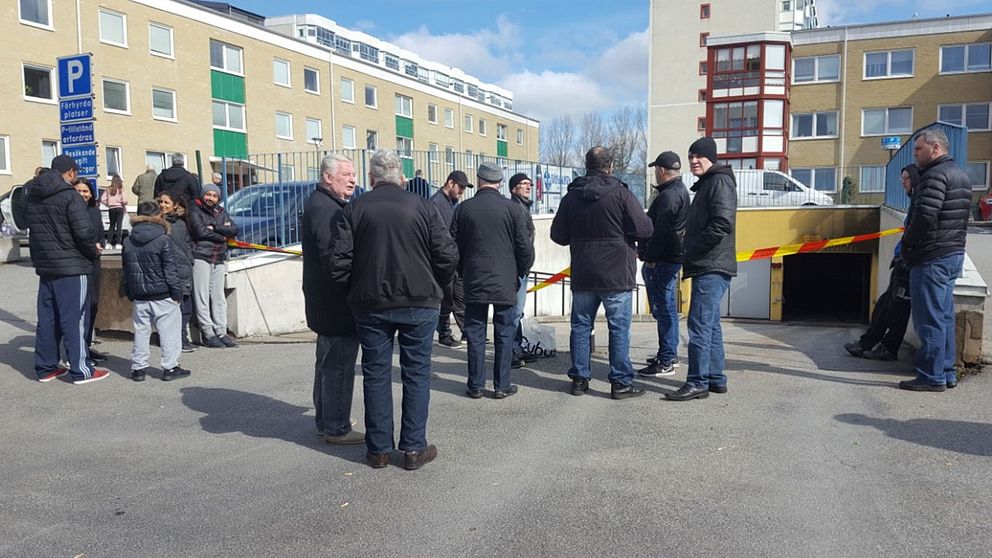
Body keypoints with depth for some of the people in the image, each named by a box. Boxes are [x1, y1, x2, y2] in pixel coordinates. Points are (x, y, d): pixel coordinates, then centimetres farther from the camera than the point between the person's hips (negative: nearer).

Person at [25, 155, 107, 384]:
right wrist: (94, 250, -1)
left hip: (44, 266, 7)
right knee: (74, 318, -2)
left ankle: (45, 367, 20)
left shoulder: (32, 196, 9)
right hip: (71, 266, -7)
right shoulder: (70, 196, -14)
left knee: (46, 318, 13)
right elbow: (84, 232, -19)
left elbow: (31, 227, 13)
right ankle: (81, 370, 2)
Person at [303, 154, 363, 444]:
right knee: (339, 365, -2)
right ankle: (337, 428, 8)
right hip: (338, 301, -11)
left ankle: (325, 421, 31)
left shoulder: (320, 204, 16)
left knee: (328, 361, 19)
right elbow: (332, 257, -27)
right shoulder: (325, 208, -18)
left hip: (326, 301, 11)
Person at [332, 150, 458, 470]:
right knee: (416, 374, 8)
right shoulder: (422, 207, -1)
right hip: (419, 304, -1)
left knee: (376, 375, 10)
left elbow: (340, 262, -5)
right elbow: (447, 256, -4)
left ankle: (378, 449, 18)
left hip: (370, 305, 1)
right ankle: (414, 448, 11)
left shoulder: (354, 209, 0)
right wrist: (433, 288, 11)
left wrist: (355, 292, 11)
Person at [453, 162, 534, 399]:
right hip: (505, 283, -1)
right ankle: (502, 386, 11)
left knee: (475, 335, 8)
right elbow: (525, 248, -2)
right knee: (504, 335, 7)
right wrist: (519, 272, 14)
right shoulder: (511, 208, -4)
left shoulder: (463, 209, 0)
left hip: (474, 282, 1)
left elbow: (454, 246, 6)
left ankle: (475, 386, 13)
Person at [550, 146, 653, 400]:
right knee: (619, 328, 2)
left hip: (582, 275, 4)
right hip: (616, 274, -4)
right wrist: (622, 231, 9)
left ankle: (579, 378, 17)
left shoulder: (571, 196, 4)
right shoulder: (620, 193, -9)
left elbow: (558, 234, 8)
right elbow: (644, 229, -11)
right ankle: (621, 382, 5)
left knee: (580, 326, 12)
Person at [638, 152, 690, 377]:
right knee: (666, 308, 18)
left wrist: (650, 258, -18)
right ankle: (670, 354, 28)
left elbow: (661, 231, -21)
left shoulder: (669, 195, -16)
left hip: (662, 261, -11)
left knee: (664, 309, -7)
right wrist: (644, 250, 20)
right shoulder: (680, 191, 18)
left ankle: (666, 362, -4)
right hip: (672, 257, 11)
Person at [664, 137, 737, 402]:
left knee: (699, 325, -10)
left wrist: (691, 253, -15)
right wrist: (689, 260, 13)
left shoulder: (720, 181, -8)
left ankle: (697, 383, -6)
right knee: (710, 325, 13)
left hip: (712, 268, -11)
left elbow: (723, 223, -21)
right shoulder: (706, 185, 23)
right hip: (707, 268, 11)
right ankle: (716, 379, 21)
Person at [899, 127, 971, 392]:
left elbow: (924, 216, -25)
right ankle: (947, 373, 21)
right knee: (944, 316, 15)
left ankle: (931, 377, 0)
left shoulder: (936, 175, -15)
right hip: (954, 253, 10)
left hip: (931, 258, -10)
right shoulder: (960, 174, 18)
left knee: (930, 319, -5)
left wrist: (907, 242, -10)